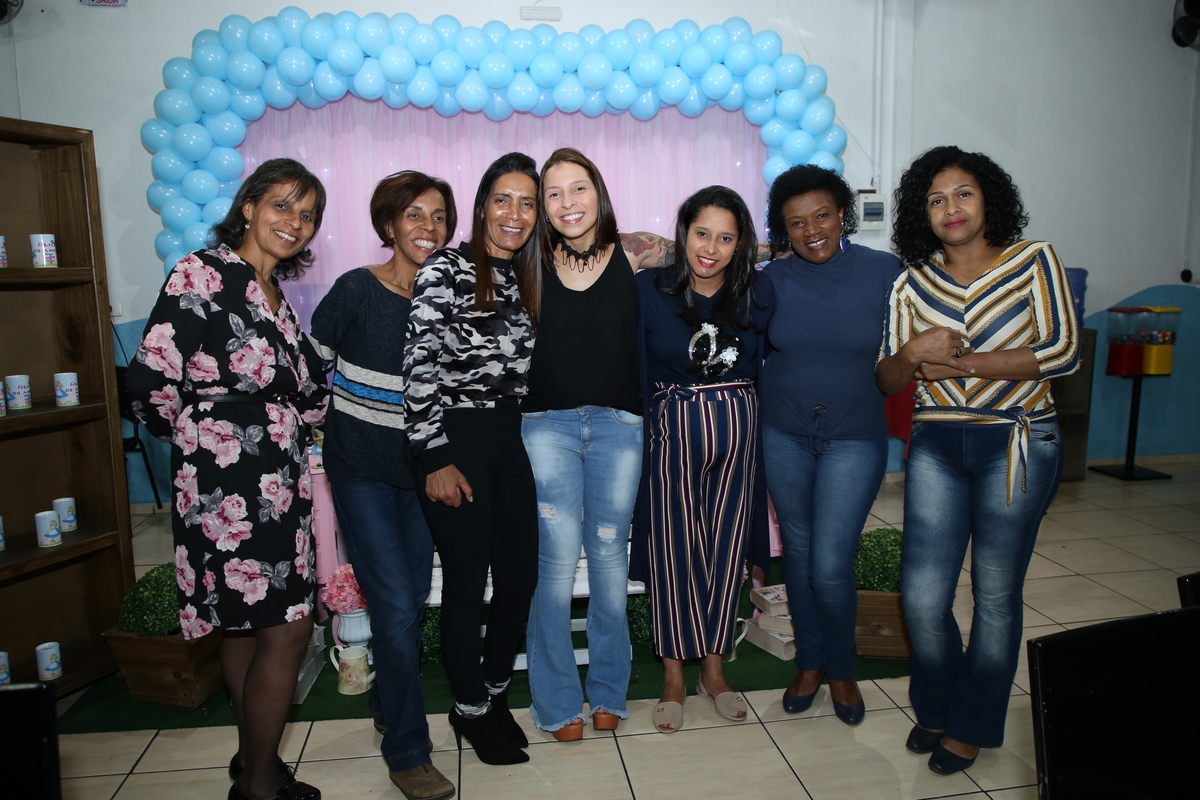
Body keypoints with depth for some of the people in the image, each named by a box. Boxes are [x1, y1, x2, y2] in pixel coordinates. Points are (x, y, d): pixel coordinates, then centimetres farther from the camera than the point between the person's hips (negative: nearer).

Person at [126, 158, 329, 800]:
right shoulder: (202, 274, -11)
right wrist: (199, 435, -2)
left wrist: (280, 427, 4)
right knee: (286, 631, -3)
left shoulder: (275, 293, 15)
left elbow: (305, 390, 19)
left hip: (278, 479, 8)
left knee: (248, 626, 17)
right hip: (229, 486, -8)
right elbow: (150, 380, -15)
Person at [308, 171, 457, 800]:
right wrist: (316, 437, 0)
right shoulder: (356, 290, -11)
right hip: (359, 469, -4)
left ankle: (387, 702, 39)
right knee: (396, 606, -7)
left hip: (417, 467, 4)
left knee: (413, 598, 13)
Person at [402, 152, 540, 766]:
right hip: (455, 439, -6)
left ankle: (494, 691, 33)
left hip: (511, 438, 6)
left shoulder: (527, 277, 11)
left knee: (520, 576, 10)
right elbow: (419, 368, -12)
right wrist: (435, 458, -14)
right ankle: (470, 710, 26)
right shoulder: (445, 269, -8)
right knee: (467, 580, 5)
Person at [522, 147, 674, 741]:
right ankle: (556, 701, 18)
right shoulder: (532, 263, 3)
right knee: (557, 563, -2)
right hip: (547, 425, 0)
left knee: (610, 556, 8)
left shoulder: (633, 252, 2)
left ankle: (608, 691, 28)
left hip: (618, 425, 0)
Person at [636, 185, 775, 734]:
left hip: (738, 429, 2)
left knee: (725, 545, 10)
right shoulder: (649, 290, -6)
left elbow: (766, 365, 8)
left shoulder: (758, 292, 0)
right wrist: (643, 435, -7)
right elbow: (635, 373, -3)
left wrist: (744, 417, 3)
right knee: (673, 548, 5)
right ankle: (674, 675, 21)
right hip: (671, 429, -2)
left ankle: (714, 669, 27)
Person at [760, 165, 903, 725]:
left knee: (830, 566, -5)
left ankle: (841, 669, 24)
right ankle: (810, 663, 35)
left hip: (855, 438, -2)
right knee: (799, 551, 14)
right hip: (784, 435, 2)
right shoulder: (772, 280, -1)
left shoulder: (885, 272, -5)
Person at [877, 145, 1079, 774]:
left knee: (996, 596, 7)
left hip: (1017, 444, -2)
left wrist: (959, 362, -14)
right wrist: (913, 354, -17)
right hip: (936, 446, 2)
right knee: (922, 596, 2)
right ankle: (936, 706, 29)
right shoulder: (912, 283, 7)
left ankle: (972, 725, 28)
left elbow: (1062, 352, -11)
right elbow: (887, 380, 6)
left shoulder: (1034, 261, 1)